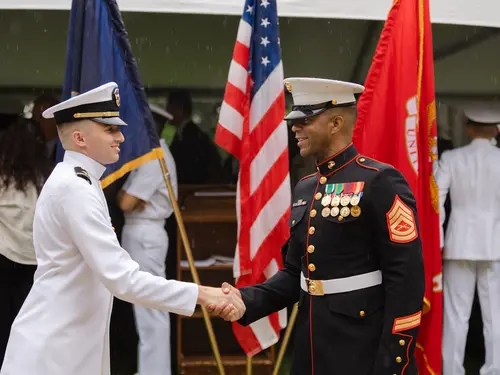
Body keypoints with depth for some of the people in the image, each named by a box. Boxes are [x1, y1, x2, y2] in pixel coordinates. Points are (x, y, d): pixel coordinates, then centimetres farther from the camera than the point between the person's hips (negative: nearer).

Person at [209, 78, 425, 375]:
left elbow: (407, 276, -16)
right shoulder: (304, 188, 11)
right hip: (311, 350, 7)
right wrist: (248, 300, -3)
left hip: (364, 351, -7)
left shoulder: (380, 182, -12)